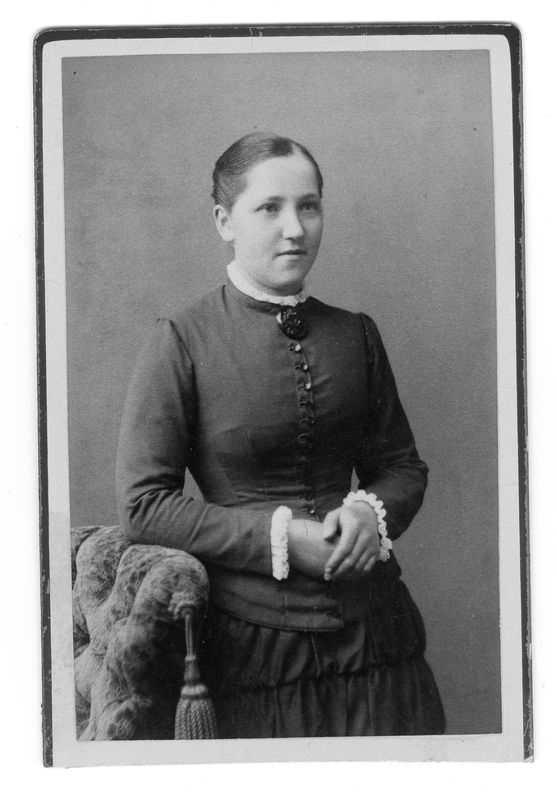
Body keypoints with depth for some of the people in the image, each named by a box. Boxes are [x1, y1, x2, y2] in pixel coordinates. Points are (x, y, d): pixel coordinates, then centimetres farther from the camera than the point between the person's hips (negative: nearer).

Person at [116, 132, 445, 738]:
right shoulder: (182, 342, -7)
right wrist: (279, 535, -17)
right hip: (253, 637, -4)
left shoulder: (355, 335, 6)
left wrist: (372, 511, -10)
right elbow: (142, 502, -10)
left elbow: (402, 465, 13)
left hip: (372, 631, 4)